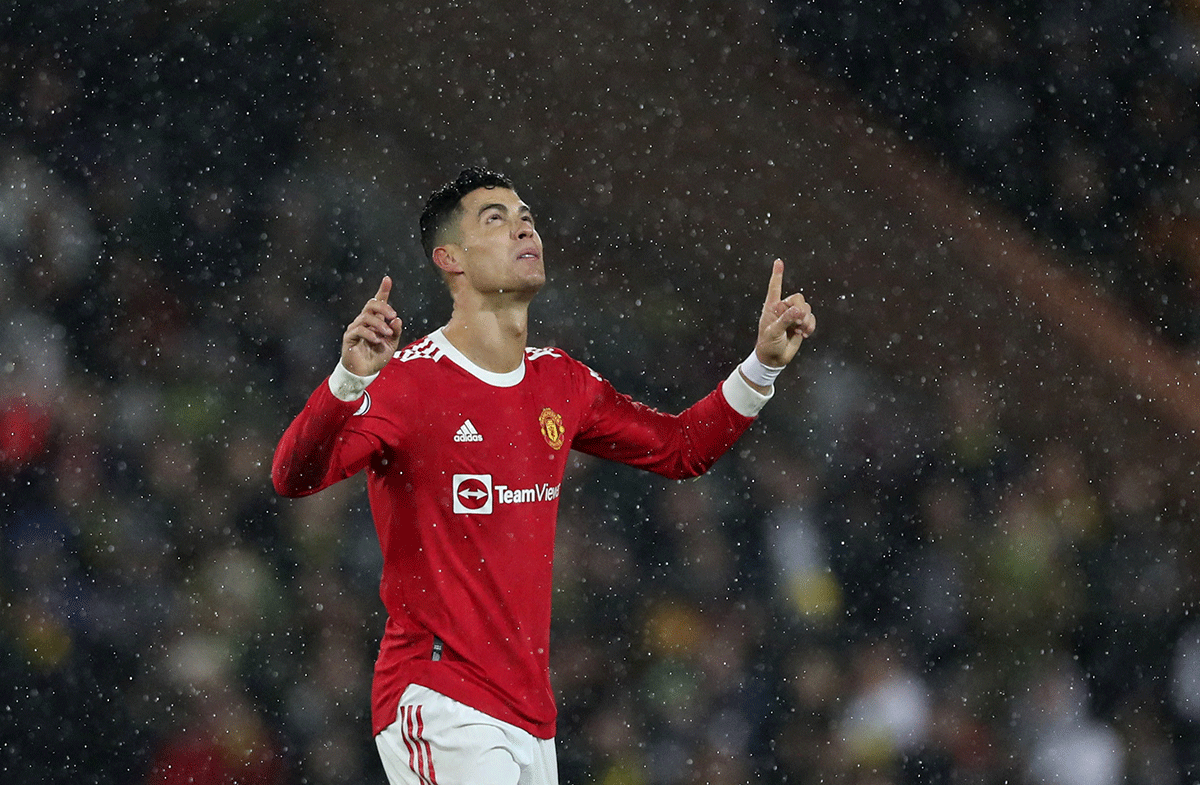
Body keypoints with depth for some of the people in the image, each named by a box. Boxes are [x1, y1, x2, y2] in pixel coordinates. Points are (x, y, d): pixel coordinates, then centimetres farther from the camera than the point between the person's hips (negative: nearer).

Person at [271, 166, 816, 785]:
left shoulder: (559, 381, 12)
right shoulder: (406, 380, -10)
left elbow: (680, 449, 25)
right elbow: (293, 477, -22)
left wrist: (763, 364, 13)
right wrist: (349, 379, -39)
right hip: (441, 704, -7)